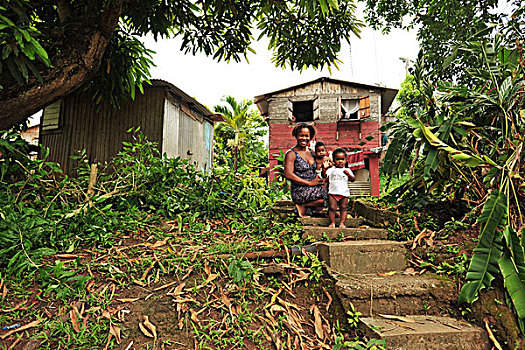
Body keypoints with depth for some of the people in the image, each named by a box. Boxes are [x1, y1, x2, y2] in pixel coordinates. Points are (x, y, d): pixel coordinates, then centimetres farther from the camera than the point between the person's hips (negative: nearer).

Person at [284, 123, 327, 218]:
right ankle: (302, 206, -6)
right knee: (328, 194, -25)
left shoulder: (311, 152, 17)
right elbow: (288, 175, -15)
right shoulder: (291, 153, -4)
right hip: (299, 191, -7)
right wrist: (310, 183, -18)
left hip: (313, 190, 7)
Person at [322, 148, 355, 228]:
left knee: (343, 208, 1)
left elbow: (353, 179, 0)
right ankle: (332, 222, 7)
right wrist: (324, 168, -15)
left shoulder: (347, 170, 10)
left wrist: (348, 174, -18)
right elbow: (324, 175, 0)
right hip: (333, 192, 0)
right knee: (332, 208, -3)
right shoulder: (331, 170, 10)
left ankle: (342, 223, 6)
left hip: (344, 193, 1)